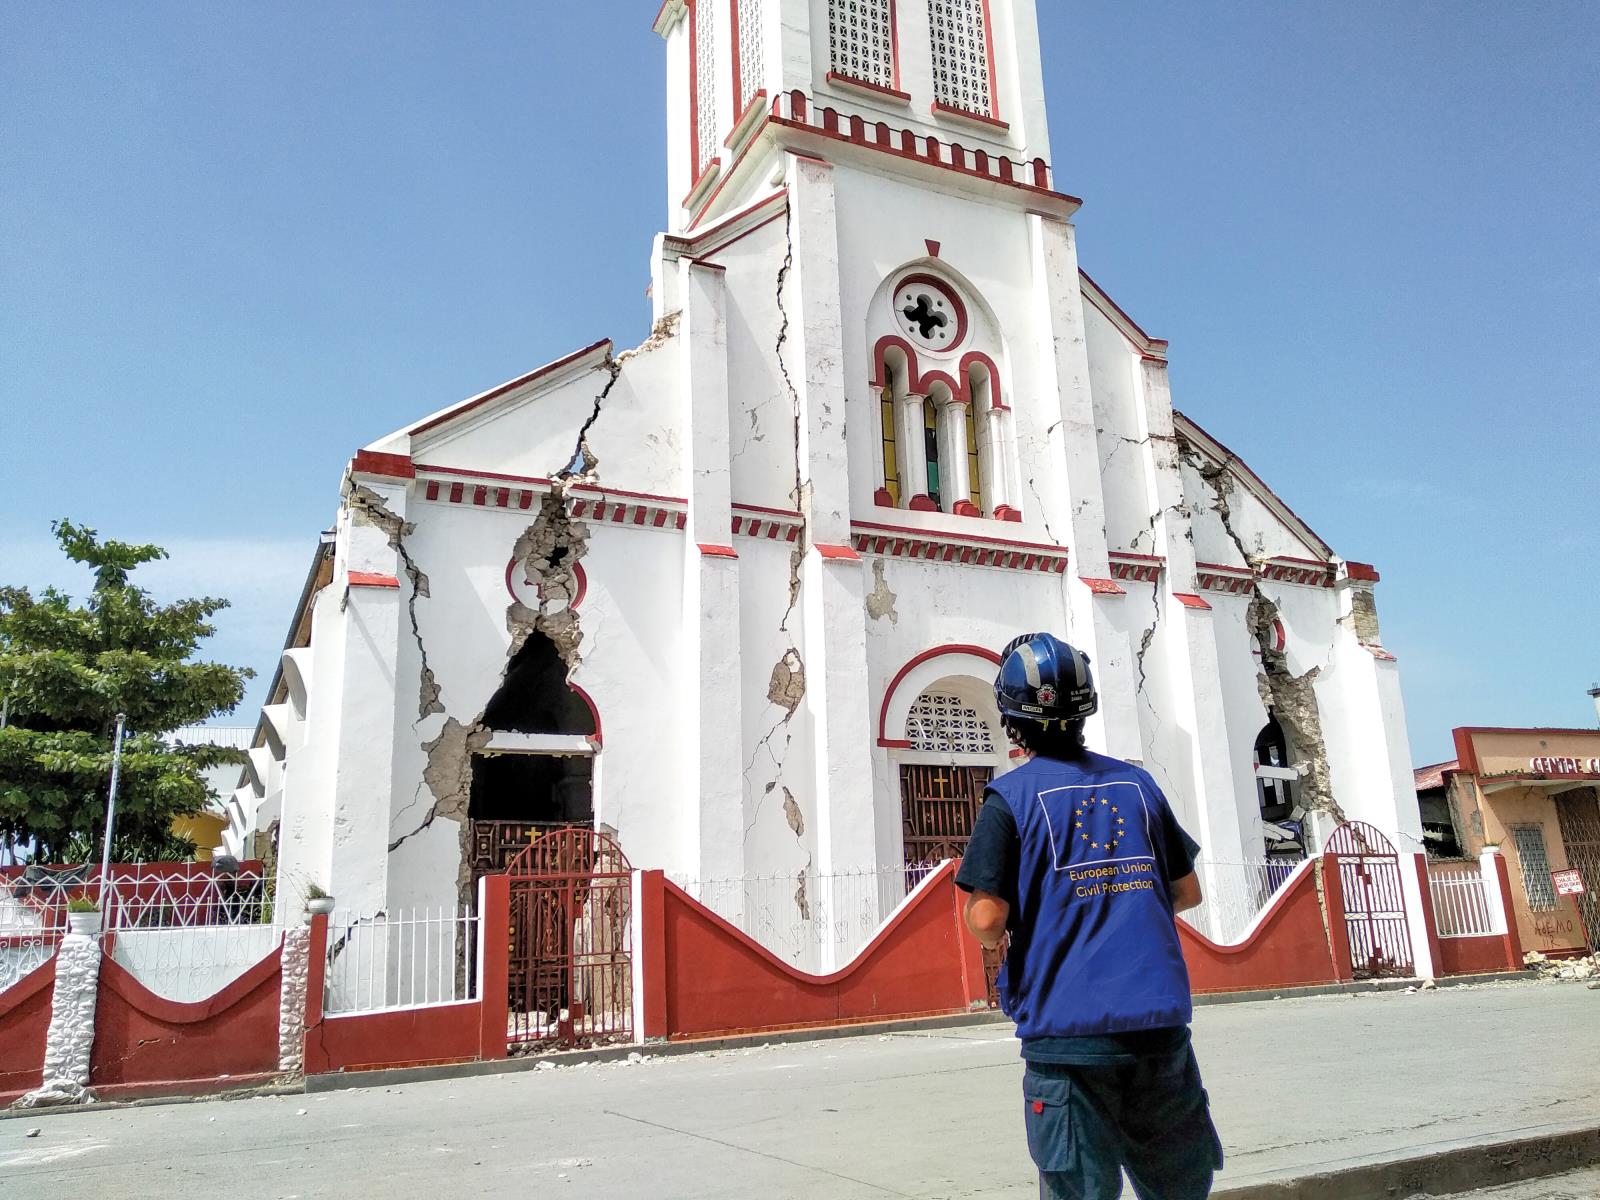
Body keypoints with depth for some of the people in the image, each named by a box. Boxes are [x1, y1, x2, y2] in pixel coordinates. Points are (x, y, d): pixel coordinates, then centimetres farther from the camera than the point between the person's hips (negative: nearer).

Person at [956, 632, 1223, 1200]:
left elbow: (987, 920, -13)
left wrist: (992, 931, 9)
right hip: (1161, 1025, 4)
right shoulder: (1135, 782, 7)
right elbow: (1187, 891, 14)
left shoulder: (1011, 795, -7)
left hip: (1067, 1033, -4)